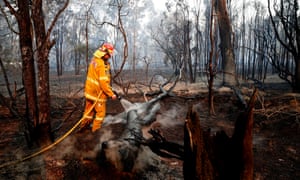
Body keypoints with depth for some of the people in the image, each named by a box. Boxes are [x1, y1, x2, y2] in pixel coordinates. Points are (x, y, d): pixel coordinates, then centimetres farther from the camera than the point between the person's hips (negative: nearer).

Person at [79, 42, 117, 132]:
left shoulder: (94, 59, 4)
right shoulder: (102, 65, -25)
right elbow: (103, 82, -27)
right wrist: (111, 94, -20)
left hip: (89, 91, 9)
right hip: (97, 93, -9)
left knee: (89, 111, 22)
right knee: (100, 112, 8)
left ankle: (83, 127, 36)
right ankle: (95, 130, 18)